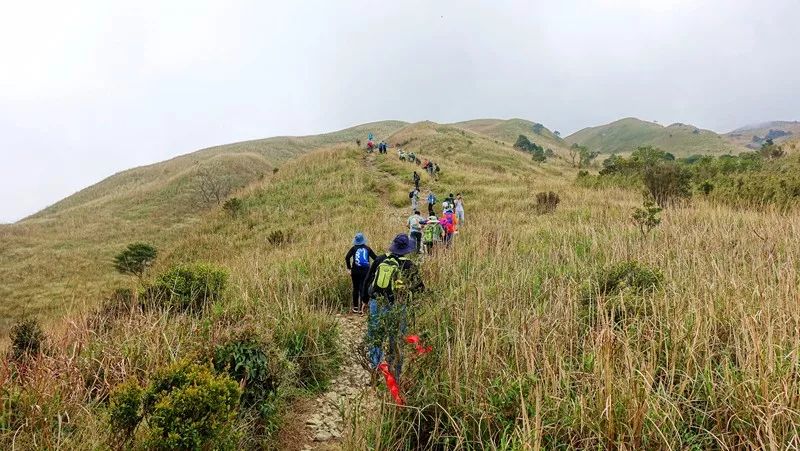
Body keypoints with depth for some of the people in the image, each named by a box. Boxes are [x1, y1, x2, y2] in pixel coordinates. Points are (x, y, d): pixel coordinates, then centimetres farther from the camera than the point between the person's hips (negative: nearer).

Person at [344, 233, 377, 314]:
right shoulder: (367, 248, 2)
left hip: (355, 271, 0)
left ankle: (355, 307, 17)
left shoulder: (354, 248, -1)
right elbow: (375, 258, 3)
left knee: (356, 288, 11)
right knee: (363, 288, 4)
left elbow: (347, 257, -11)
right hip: (365, 271, 0)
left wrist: (349, 268, -4)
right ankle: (361, 307, -6)